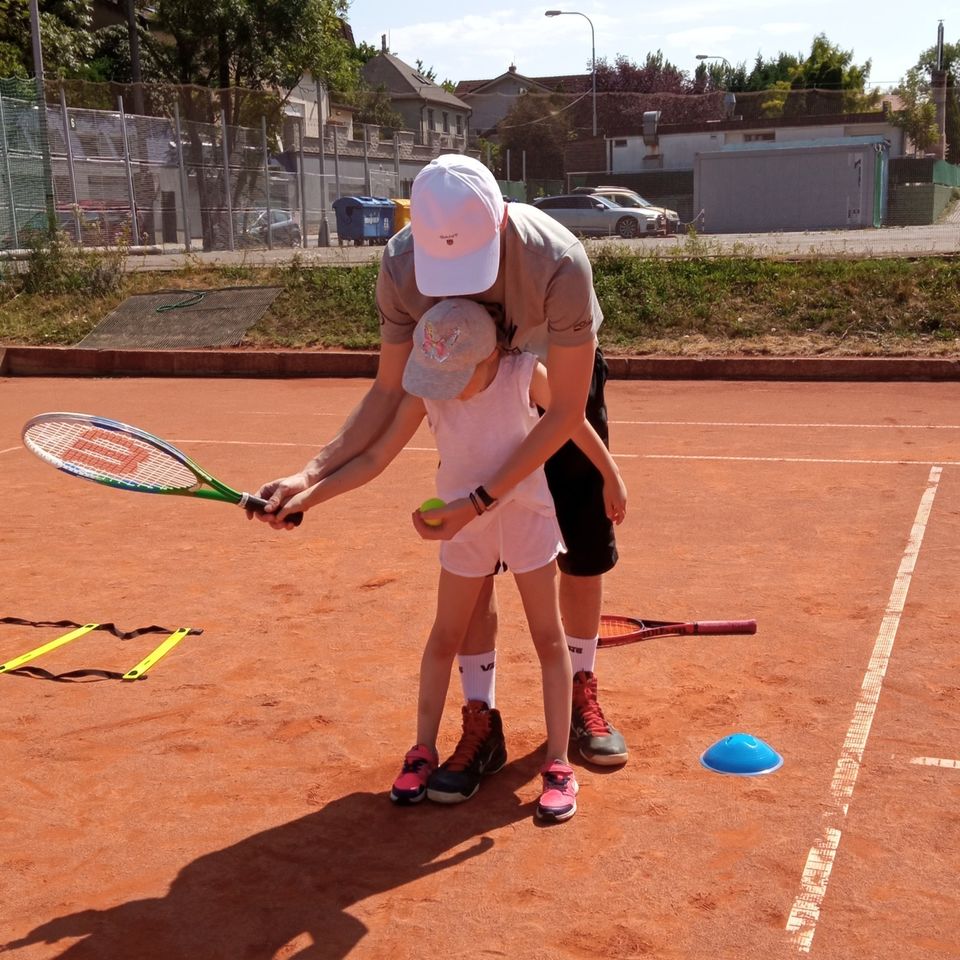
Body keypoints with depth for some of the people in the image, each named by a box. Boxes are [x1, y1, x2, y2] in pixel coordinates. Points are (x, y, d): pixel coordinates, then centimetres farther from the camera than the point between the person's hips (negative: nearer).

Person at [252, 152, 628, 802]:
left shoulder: (559, 262, -40)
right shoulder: (402, 266, -31)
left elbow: (565, 412, -33)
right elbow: (390, 391, -19)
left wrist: (481, 500, -38)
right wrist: (313, 474, -31)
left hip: (561, 380, -1)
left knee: (585, 548, 3)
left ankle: (583, 693, 25)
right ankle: (481, 722, 9)